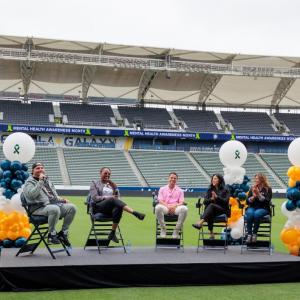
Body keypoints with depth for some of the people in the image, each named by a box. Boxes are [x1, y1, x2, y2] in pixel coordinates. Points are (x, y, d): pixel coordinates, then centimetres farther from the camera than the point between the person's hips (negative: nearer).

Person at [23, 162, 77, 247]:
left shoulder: (47, 180, 25)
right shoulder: (30, 182, 3)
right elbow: (32, 195, -18)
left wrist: (62, 200, 11)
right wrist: (40, 181, -16)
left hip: (54, 204, 7)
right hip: (39, 208, -7)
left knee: (72, 207, -14)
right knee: (55, 209, -38)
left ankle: (63, 232, -4)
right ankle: (51, 235, -20)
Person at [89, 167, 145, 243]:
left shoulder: (112, 185, 26)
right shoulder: (94, 184, 16)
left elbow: (118, 198, 15)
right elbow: (94, 198, -1)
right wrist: (107, 197, -14)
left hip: (111, 208, 4)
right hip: (98, 207, -3)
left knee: (118, 208, -36)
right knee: (113, 200, -36)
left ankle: (112, 233, -31)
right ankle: (135, 213, -50)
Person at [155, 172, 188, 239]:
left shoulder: (179, 190, 19)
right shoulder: (162, 189, 17)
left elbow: (181, 202, 7)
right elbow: (160, 201, 4)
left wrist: (175, 205, -16)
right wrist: (168, 206, -16)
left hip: (175, 208, 1)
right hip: (165, 207, 0)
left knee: (184, 209, -34)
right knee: (158, 207, -37)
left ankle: (177, 230, -22)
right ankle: (163, 229, -21)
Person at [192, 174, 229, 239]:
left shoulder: (225, 190, 8)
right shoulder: (210, 190, 18)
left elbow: (226, 201, -4)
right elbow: (205, 201, 9)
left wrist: (217, 197, -17)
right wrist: (211, 199, -12)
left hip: (222, 210, -3)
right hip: (211, 210, 3)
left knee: (211, 205, -35)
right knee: (209, 214, -36)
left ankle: (200, 222, -54)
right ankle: (211, 233, -41)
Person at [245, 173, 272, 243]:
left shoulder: (268, 189, 2)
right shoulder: (252, 188, 11)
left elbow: (267, 201, -9)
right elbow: (248, 201, 7)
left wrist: (258, 194, -18)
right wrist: (254, 196, -11)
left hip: (263, 208, -2)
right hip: (252, 207, 2)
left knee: (257, 213, -36)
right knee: (249, 213, -33)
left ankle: (254, 234, -24)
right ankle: (249, 234, -32)